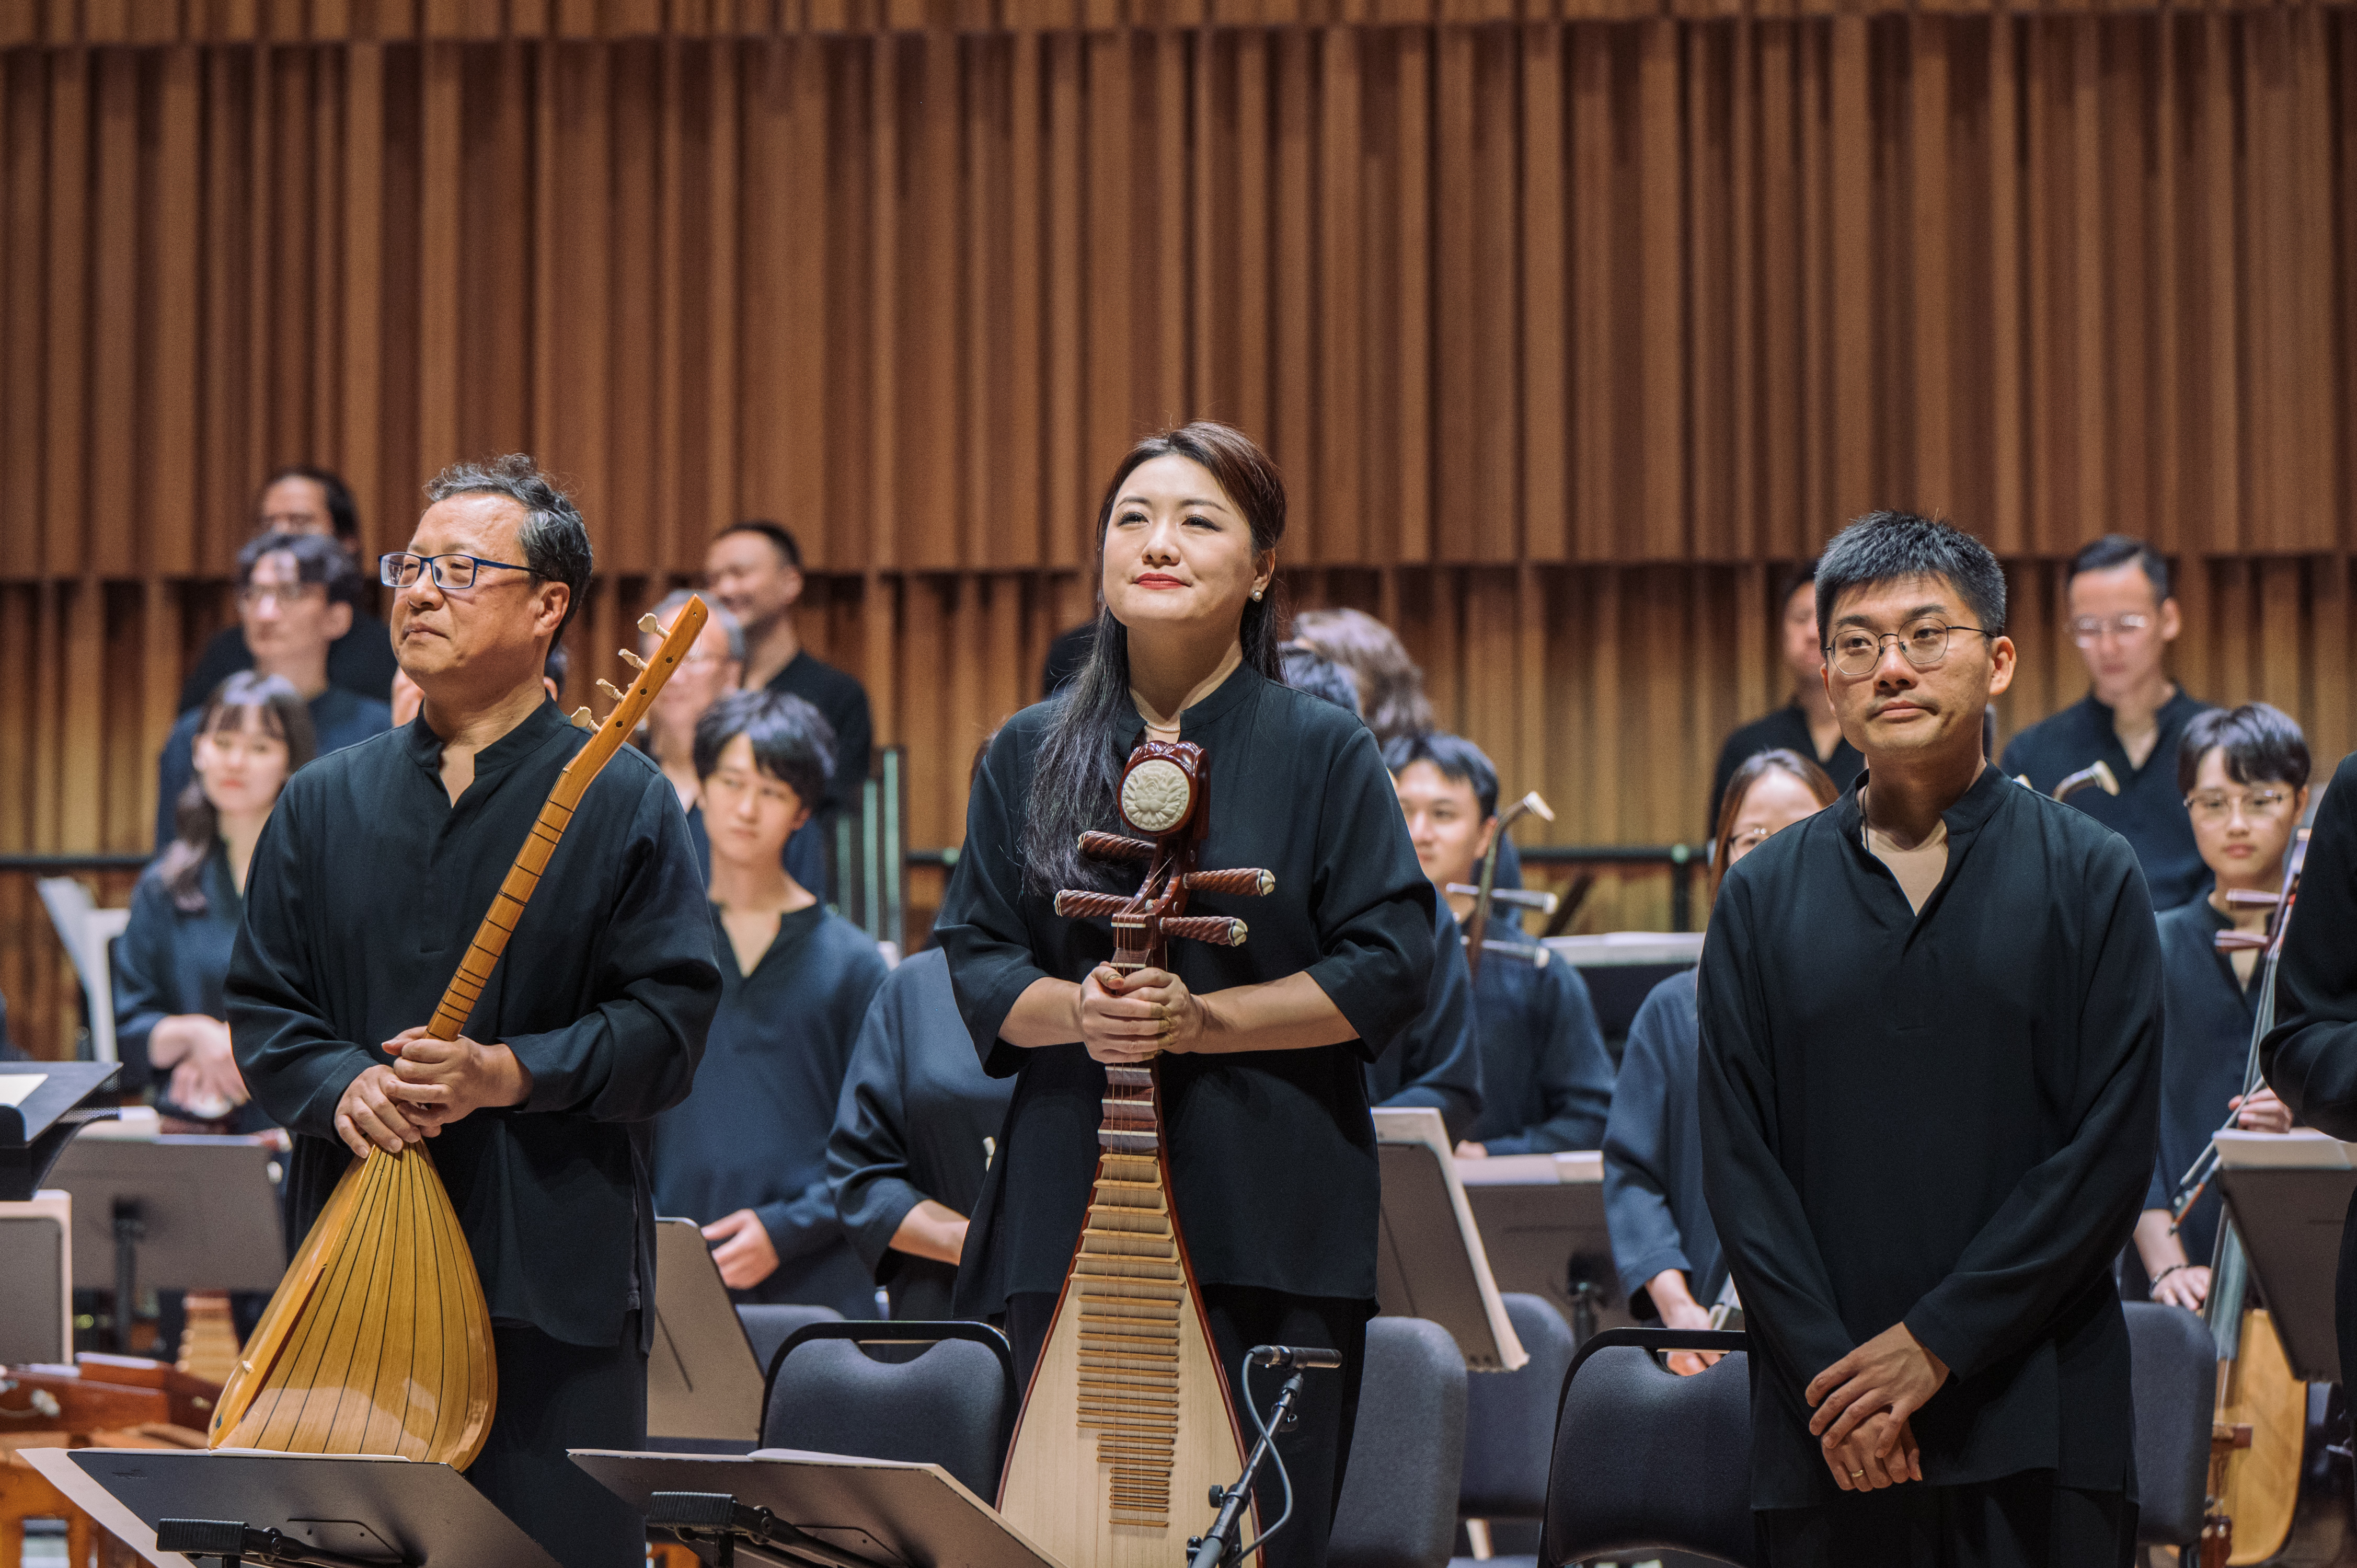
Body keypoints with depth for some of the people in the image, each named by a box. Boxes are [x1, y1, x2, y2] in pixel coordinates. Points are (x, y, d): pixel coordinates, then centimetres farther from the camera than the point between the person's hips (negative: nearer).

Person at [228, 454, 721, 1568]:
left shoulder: (623, 802, 2)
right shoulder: (326, 801, 14)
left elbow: (670, 1018, -4)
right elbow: (261, 1007, 12)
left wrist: (506, 1075, -17)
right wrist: (343, 1087, -8)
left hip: (554, 1272, -3)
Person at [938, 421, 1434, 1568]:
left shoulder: (1321, 752, 3)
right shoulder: (1031, 755, 12)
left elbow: (1392, 966, -3)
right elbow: (974, 957, 9)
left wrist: (1203, 1019, -14)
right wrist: (1074, 1011, -12)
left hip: (1269, 1221, -2)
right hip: (1065, 1213, 2)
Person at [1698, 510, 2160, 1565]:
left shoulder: (2089, 876, 3)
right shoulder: (1764, 897, 9)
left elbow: (2109, 1152, -4)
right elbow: (1737, 1163, 4)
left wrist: (1934, 1342, -10)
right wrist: (1829, 1373, -8)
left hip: (2038, 1427, -2)